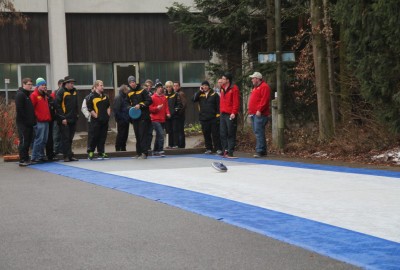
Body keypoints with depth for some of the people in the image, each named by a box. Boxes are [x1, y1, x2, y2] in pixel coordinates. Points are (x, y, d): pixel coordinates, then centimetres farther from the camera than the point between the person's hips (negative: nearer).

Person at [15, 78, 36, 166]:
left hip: (29, 123, 9)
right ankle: (22, 160, -3)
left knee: (28, 141, 11)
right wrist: (25, 119, -17)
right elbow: (19, 109, -17)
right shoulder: (20, 95, -10)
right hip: (23, 123, -9)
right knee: (23, 141, -6)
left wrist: (33, 119, 11)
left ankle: (26, 159, 17)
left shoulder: (28, 94, 18)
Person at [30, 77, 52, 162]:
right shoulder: (34, 95, -7)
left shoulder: (45, 96, 20)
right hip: (39, 122, -8)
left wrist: (49, 117, 17)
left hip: (46, 120, 8)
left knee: (44, 139, 11)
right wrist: (35, 118, -14)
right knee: (39, 139, -9)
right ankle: (35, 157, -5)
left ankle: (41, 155, 18)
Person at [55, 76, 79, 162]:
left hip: (73, 119, 7)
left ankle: (70, 156, 16)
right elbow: (57, 105, -13)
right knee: (65, 138, -4)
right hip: (64, 120, -7)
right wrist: (62, 118, -15)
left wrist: (77, 114, 12)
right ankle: (67, 156, -2)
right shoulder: (61, 92, -9)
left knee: (70, 138, 11)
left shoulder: (74, 91, 13)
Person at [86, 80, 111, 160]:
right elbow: (90, 109, -9)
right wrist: (96, 116, -12)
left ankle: (101, 152, 15)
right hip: (96, 121, -6)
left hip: (105, 120, 6)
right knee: (94, 137, -3)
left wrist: (108, 115, 10)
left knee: (103, 137, 8)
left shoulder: (105, 96, 12)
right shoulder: (91, 97, -7)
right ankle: (90, 152, 8)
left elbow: (108, 107, 22)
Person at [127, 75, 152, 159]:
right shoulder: (129, 93, 13)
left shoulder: (142, 91, -4)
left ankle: (144, 153, -11)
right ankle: (138, 153, 15)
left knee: (143, 134, -10)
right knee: (137, 135, 9)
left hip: (143, 116, -6)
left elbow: (149, 101, -8)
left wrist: (140, 105, -16)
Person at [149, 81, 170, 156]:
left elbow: (166, 107, 16)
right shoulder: (153, 98, -5)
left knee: (158, 136, 13)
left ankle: (155, 151, 23)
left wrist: (168, 113, -2)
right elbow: (150, 109, -6)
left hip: (163, 120, 7)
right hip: (155, 119, -7)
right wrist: (157, 108, -21)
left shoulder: (164, 97, 12)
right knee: (161, 134, -19)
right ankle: (161, 151, -18)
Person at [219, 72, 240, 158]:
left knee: (231, 134, -4)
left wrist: (234, 112, -19)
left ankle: (230, 152, -3)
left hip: (230, 115, -8)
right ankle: (225, 150, 15)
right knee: (223, 134, 9)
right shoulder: (222, 88, 14)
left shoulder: (234, 88, -9)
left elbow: (236, 102, -14)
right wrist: (221, 110, 16)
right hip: (223, 114, 8)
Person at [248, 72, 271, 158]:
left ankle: (260, 151, -15)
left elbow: (264, 99, -18)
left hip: (259, 114, -10)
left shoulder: (264, 87, -8)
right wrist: (251, 111, 20)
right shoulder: (255, 88, 23)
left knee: (259, 132, -14)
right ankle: (263, 150, 13)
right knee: (257, 132, 10)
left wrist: (259, 110, -23)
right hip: (253, 114, 10)